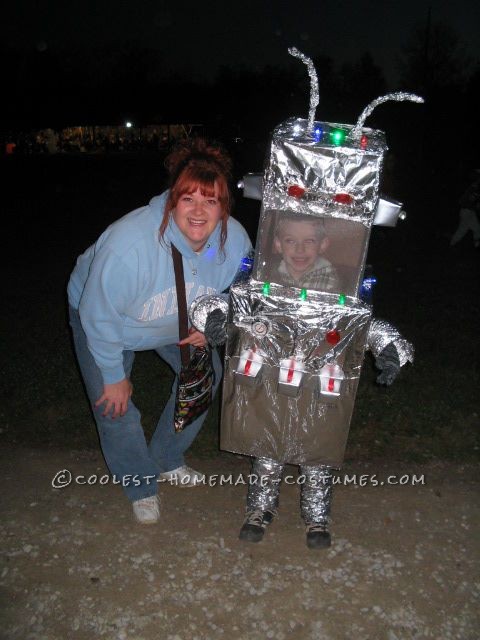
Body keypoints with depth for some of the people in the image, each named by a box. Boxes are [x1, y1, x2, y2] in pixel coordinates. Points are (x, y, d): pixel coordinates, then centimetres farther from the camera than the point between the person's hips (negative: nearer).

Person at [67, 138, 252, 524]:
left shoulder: (235, 240, -26)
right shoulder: (129, 243, -43)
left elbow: (236, 292, -2)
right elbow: (100, 316, -30)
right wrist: (114, 375, -18)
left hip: (179, 322, 5)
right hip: (101, 313, -4)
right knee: (116, 409, -6)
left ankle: (167, 462, 33)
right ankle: (141, 486, 23)